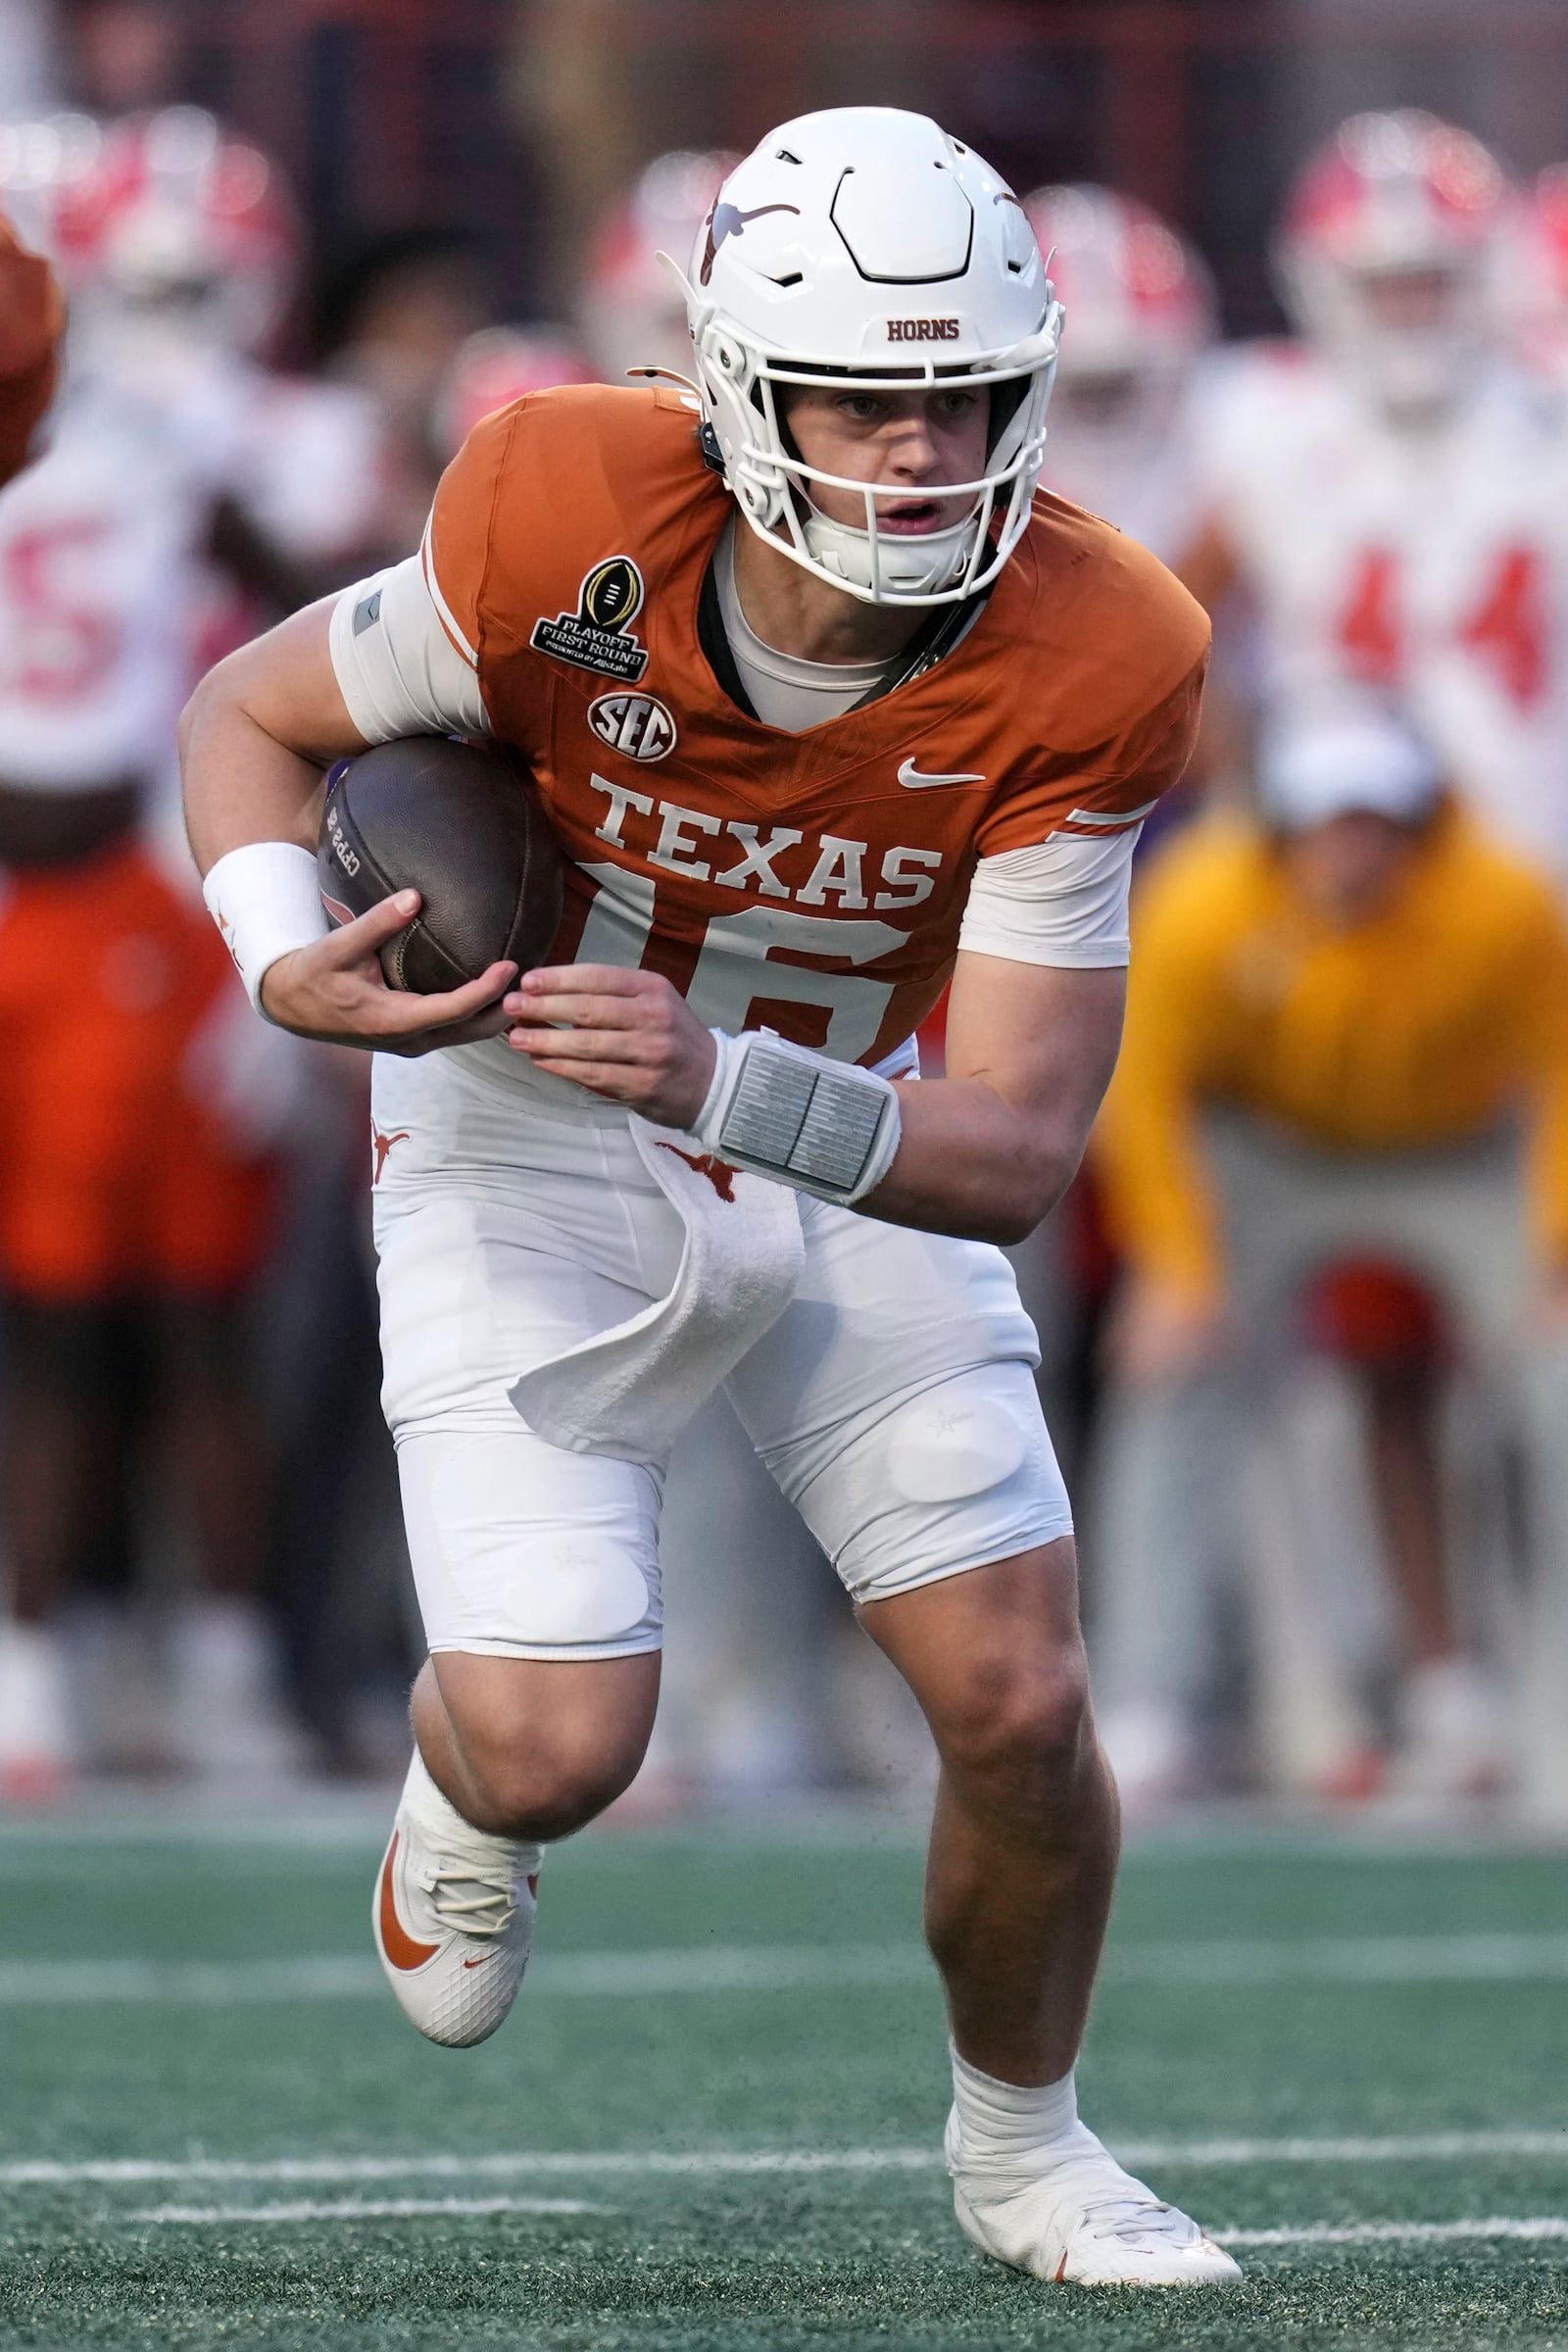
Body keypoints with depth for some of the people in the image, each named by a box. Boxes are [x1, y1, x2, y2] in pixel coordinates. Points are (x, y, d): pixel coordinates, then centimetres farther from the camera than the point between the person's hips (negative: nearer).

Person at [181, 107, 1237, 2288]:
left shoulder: (1087, 662, -25)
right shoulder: (572, 521, -28)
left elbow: (1018, 1150, -26)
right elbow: (253, 712, -9)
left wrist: (724, 1084, -43)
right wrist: (289, 963, -29)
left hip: (847, 1148, 2)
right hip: (537, 1146, -2)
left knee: (1021, 1706, -4)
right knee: (558, 1748, -14)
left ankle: (1021, 2147, 25)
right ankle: (460, 1794, 26)